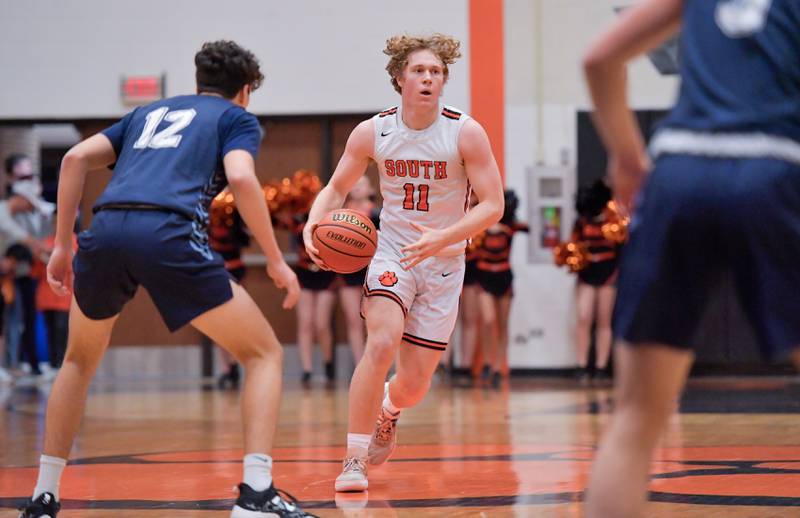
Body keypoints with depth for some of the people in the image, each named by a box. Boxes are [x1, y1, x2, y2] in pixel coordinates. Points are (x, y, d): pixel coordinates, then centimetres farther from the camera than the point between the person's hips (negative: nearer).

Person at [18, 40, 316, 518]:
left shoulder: (150, 112, 34)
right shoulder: (237, 119, 21)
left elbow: (76, 159, 21)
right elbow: (241, 178, -1)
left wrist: (63, 245, 22)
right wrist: (276, 261, 5)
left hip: (106, 230, 5)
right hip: (169, 234, -4)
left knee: (80, 361, 30)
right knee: (264, 354, 10)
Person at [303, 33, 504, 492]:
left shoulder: (466, 133, -13)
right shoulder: (373, 132, -7)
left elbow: (493, 205, -13)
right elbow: (337, 188, 6)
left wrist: (440, 239, -28)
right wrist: (314, 224, -15)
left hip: (444, 264, 0)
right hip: (392, 252, 0)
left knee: (414, 385, 3)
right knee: (381, 344, -27)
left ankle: (387, 411, 43)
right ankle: (354, 460, -17)